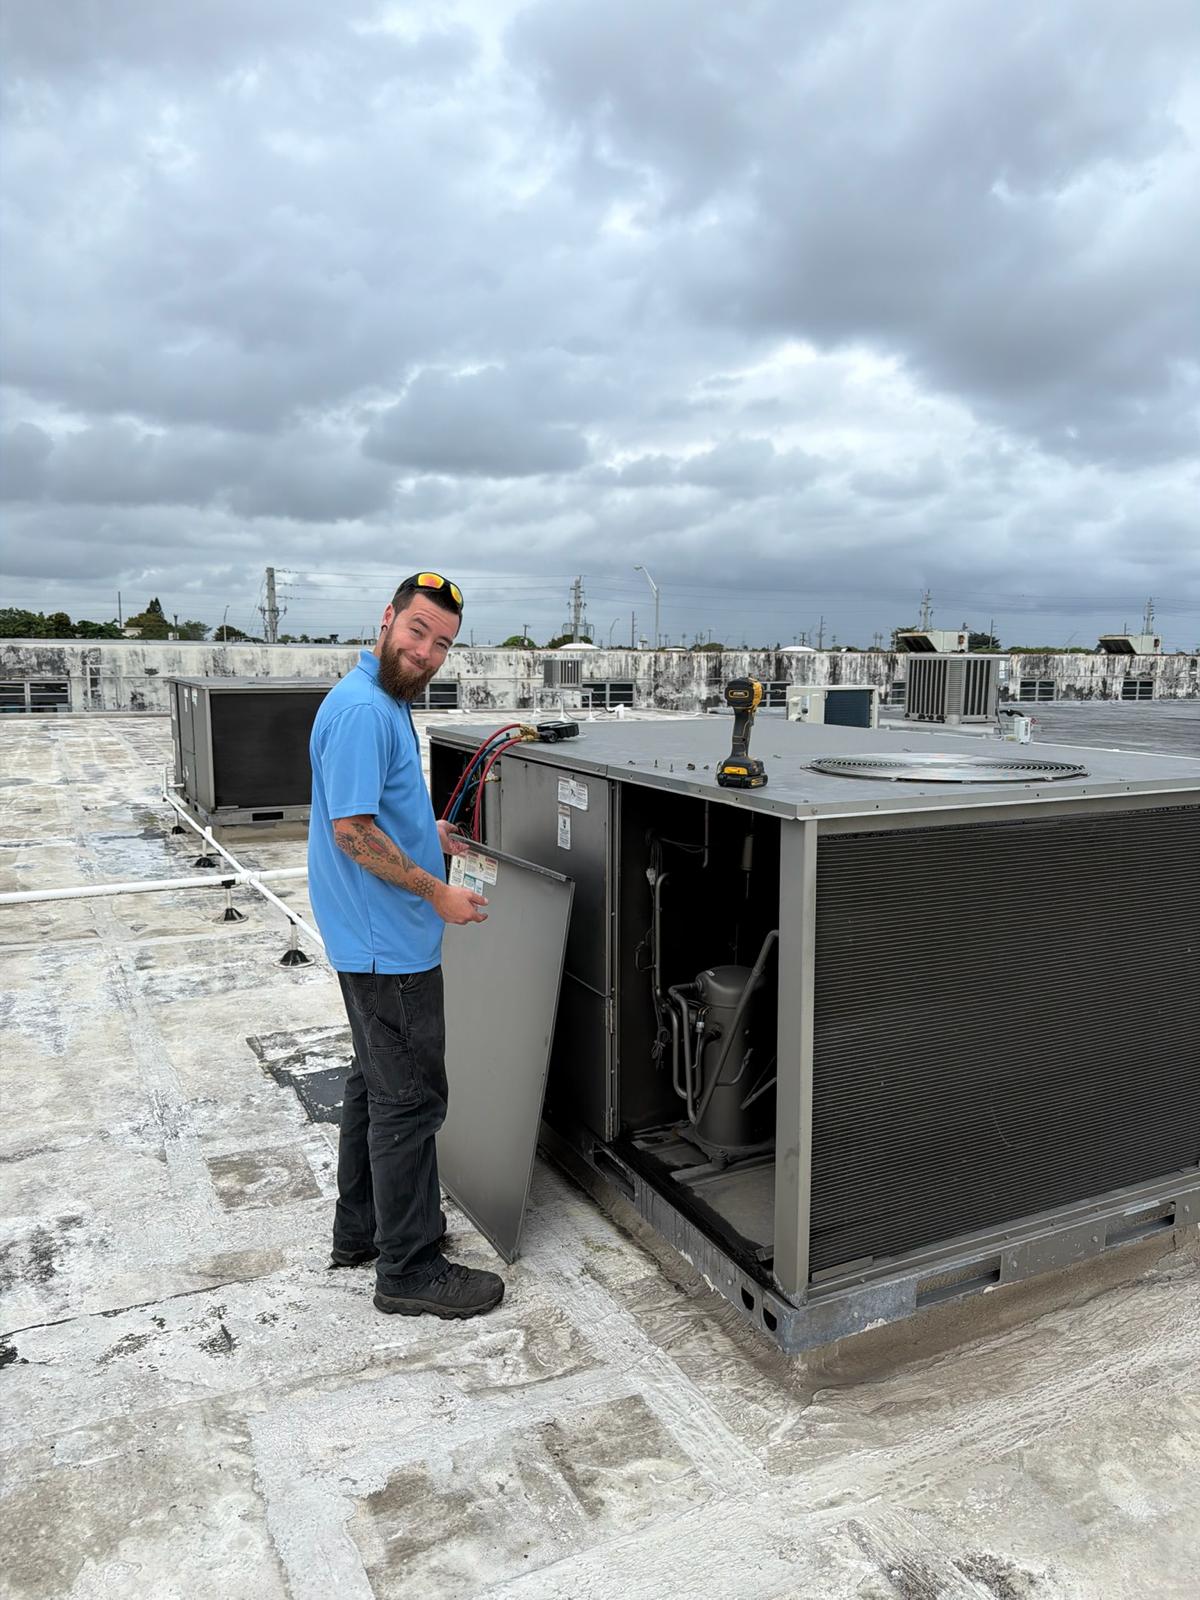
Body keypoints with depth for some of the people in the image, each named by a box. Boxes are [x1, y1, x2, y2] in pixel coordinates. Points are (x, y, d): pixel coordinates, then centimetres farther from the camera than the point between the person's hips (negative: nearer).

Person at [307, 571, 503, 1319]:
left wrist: (426, 835, 14)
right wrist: (437, 892, -20)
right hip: (389, 945, -11)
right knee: (411, 1099, -1)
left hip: (377, 940, 11)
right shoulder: (363, 710, -20)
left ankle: (363, 1228, 35)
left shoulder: (385, 703, 12)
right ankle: (409, 1269, 13)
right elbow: (351, 830, -25)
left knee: (377, 1083, 20)